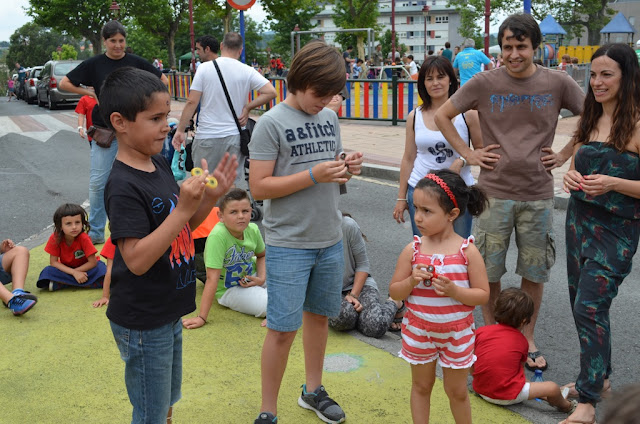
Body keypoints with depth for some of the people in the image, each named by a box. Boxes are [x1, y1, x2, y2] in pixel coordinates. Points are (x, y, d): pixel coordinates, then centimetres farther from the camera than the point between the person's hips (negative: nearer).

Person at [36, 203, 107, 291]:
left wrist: (76, 271, -22)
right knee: (48, 271, -26)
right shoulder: (55, 238, -18)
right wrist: (74, 272, -26)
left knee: (100, 268, -32)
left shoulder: (83, 238, -24)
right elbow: (53, 262, -17)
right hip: (66, 268, 1)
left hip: (84, 268, -1)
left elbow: (93, 262, -20)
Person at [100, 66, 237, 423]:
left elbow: (182, 228, 12)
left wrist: (211, 197, -6)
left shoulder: (159, 164, 3)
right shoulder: (123, 186, -24)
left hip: (168, 311, 8)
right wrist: (184, 208, -32)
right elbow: (136, 259, -29)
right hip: (142, 322, -8)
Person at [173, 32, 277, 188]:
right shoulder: (247, 71, -2)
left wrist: (181, 130, 1)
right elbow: (271, 92, -9)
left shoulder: (205, 68, -3)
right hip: (234, 136, 1)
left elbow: (192, 102, -5)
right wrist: (247, 107, -1)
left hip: (206, 136, 0)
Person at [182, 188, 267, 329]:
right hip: (229, 289, -5)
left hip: (251, 277, 5)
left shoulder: (253, 230, -12)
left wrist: (262, 278, -9)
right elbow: (212, 278, -32)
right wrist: (202, 317, -33)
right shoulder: (218, 236, -31)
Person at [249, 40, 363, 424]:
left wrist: (348, 168, -5)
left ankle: (314, 390, 37)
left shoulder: (330, 118, 8)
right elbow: (259, 187, -15)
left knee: (319, 315, 18)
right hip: (289, 244, -6)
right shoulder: (272, 123, -11)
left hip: (330, 239, 6)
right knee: (283, 329, -1)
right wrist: (314, 175, -22)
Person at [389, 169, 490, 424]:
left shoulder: (468, 251, -14)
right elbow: (394, 293, -5)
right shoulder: (412, 250, -10)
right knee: (421, 386, 18)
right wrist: (411, 281, -24)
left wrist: (453, 290, -26)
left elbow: (483, 295, -11)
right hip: (419, 332, 1)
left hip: (457, 334, -1)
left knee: (457, 391, 15)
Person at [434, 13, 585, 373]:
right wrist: (469, 154, -1)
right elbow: (443, 116, 5)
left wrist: (565, 155, 1)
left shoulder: (558, 83, -2)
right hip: (494, 192, -1)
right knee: (490, 272, 8)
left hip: (538, 195, 1)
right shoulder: (484, 83, -4)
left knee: (535, 272, 10)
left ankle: (527, 339, 28)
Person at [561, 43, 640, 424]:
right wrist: (571, 177, -3)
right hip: (578, 220, 7)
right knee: (582, 304, 15)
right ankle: (599, 377, 34)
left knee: (590, 307, -11)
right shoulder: (589, 121, 9)